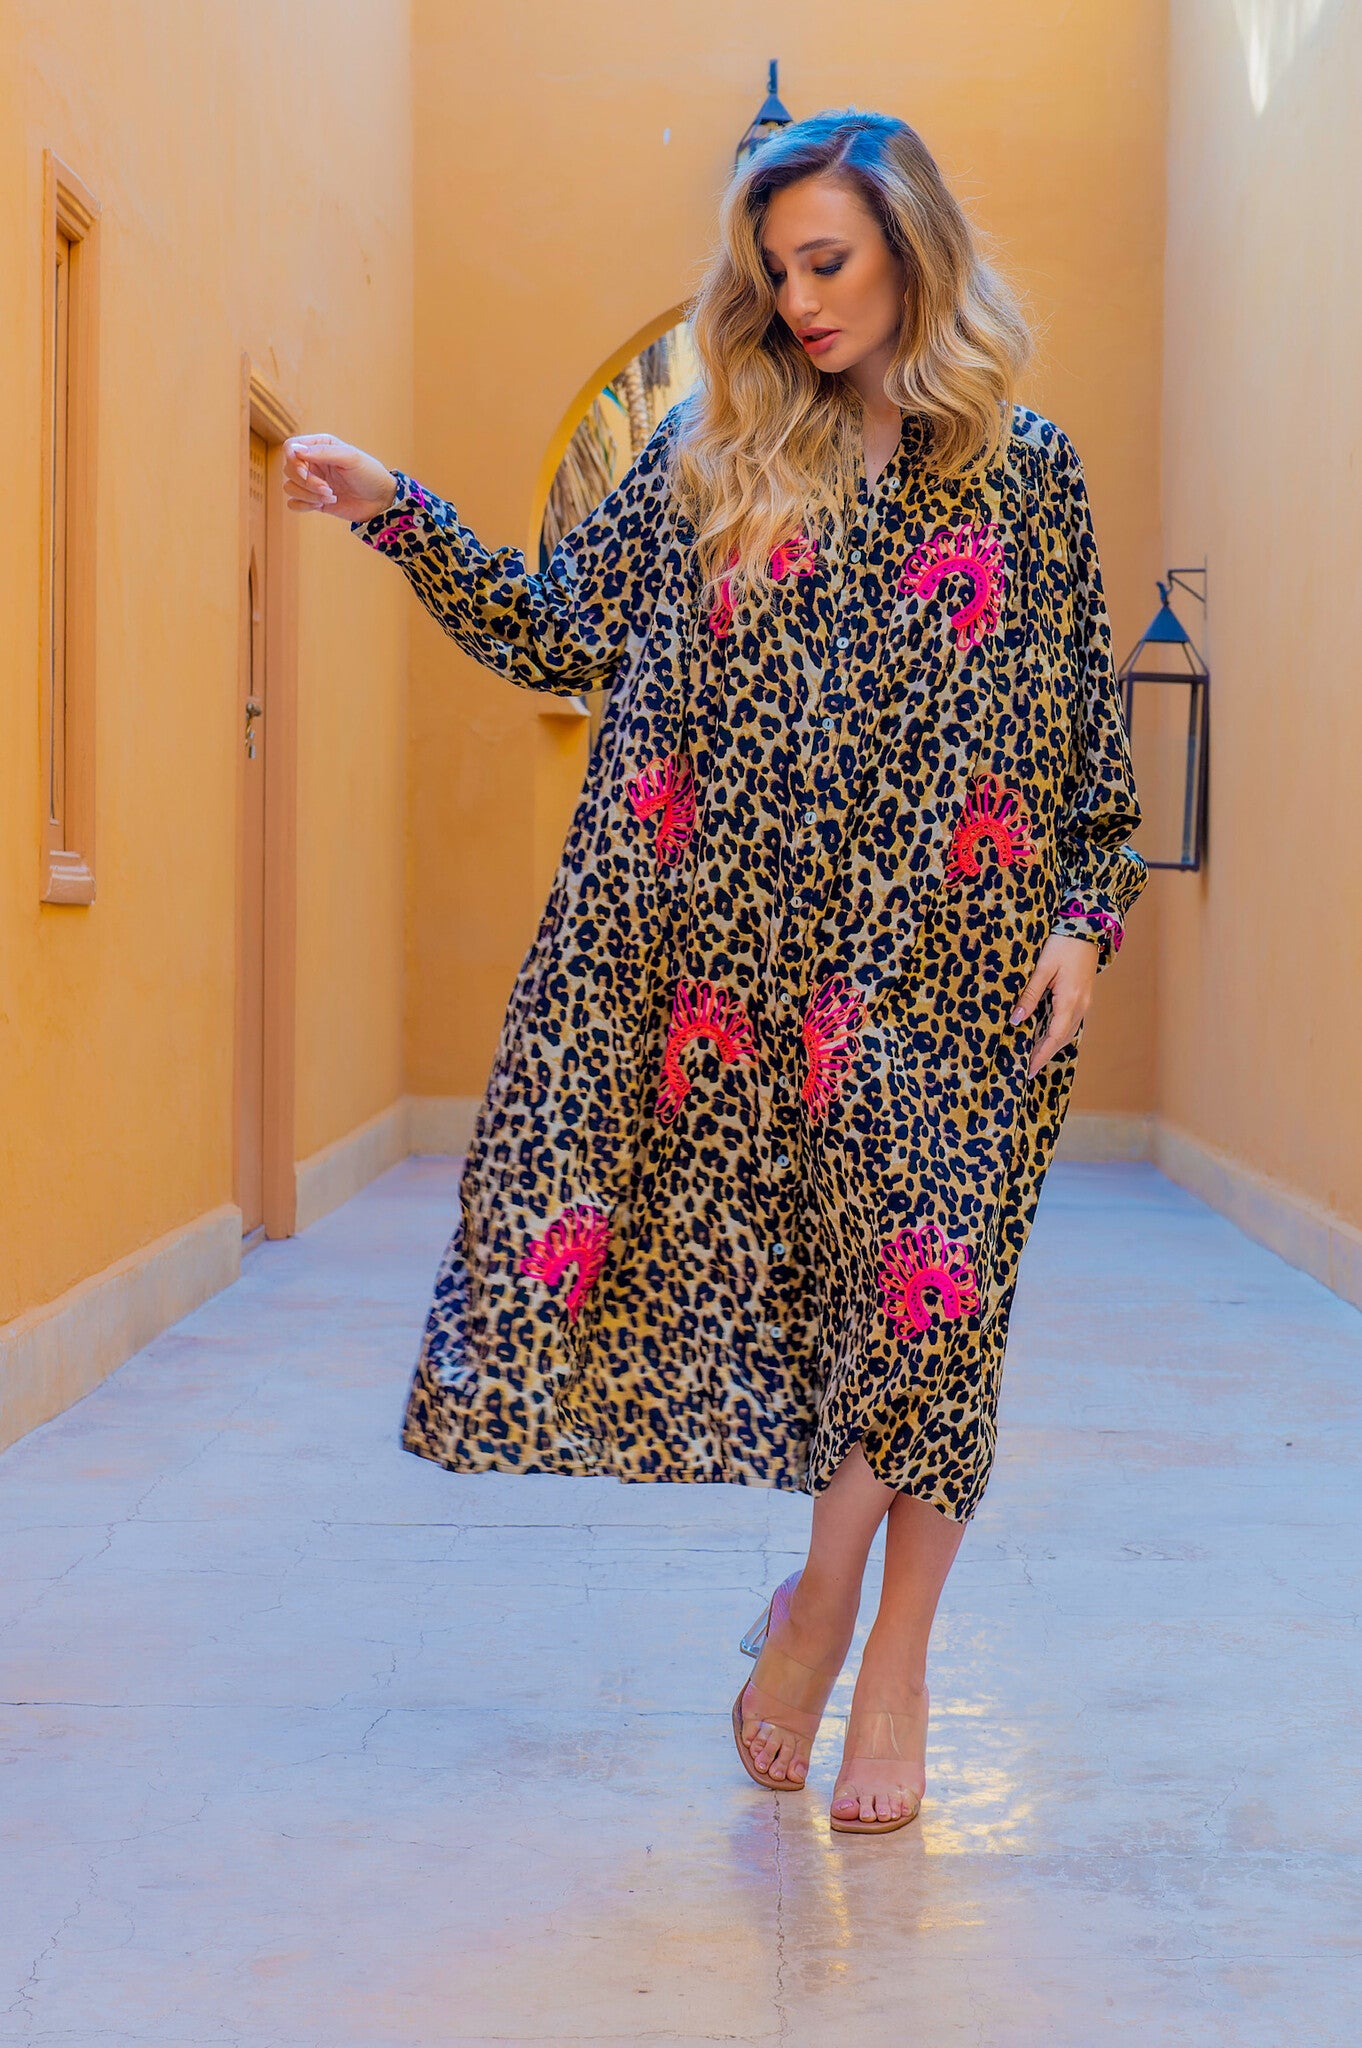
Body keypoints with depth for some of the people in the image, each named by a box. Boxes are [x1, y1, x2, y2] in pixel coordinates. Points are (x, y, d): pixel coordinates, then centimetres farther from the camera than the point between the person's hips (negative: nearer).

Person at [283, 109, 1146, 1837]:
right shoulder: (716, 451, 9)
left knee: (926, 1285, 2)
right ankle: (835, 1584, 25)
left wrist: (1084, 916, -2)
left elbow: (1087, 720, 6)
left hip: (947, 956, -1)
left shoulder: (1025, 468, 6)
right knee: (790, 1263, 1)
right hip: (750, 946, 1)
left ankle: (887, 1652, 17)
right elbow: (561, 627, 8)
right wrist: (393, 510, 0)